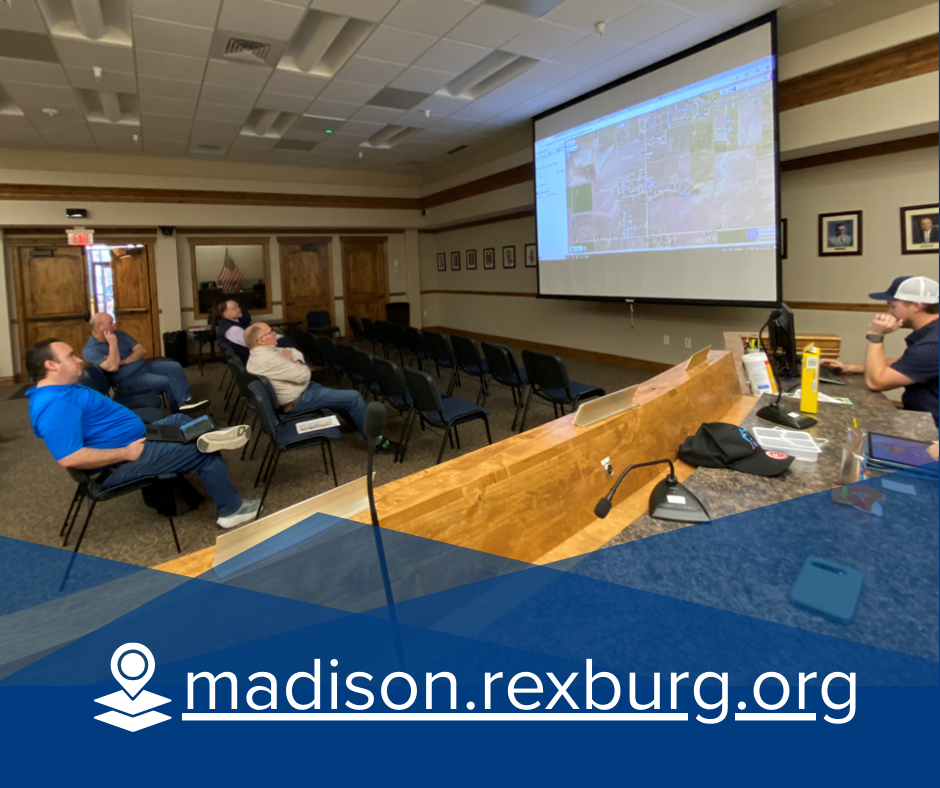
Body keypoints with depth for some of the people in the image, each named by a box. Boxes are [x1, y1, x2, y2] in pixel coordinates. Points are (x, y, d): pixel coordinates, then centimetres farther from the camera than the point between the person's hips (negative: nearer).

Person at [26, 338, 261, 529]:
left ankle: (204, 436, -5)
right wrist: (126, 453, -26)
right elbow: (70, 458, -34)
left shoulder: (63, 391, 10)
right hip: (119, 465, -11)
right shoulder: (54, 404, -25)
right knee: (205, 455, -4)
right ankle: (232, 510, 9)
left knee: (178, 420, 23)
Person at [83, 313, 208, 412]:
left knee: (175, 366, -14)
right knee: (166, 381, -23)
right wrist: (113, 344, -20)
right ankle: (179, 413, -6)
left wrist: (123, 361, -13)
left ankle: (186, 400, -18)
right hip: (127, 380, -7)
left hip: (143, 366, 7)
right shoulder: (90, 350, -12)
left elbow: (142, 350, 2)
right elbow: (112, 367, -25)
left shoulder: (119, 334, 7)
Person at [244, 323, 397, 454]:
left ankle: (360, 424, 42)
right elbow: (303, 375, -27)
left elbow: (294, 352, 11)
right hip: (297, 399, -11)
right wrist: (298, 365, -6)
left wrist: (296, 362, -11)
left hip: (298, 391, 11)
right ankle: (375, 441, 1)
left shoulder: (261, 352, 4)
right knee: (354, 398, -9)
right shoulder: (267, 358, -29)